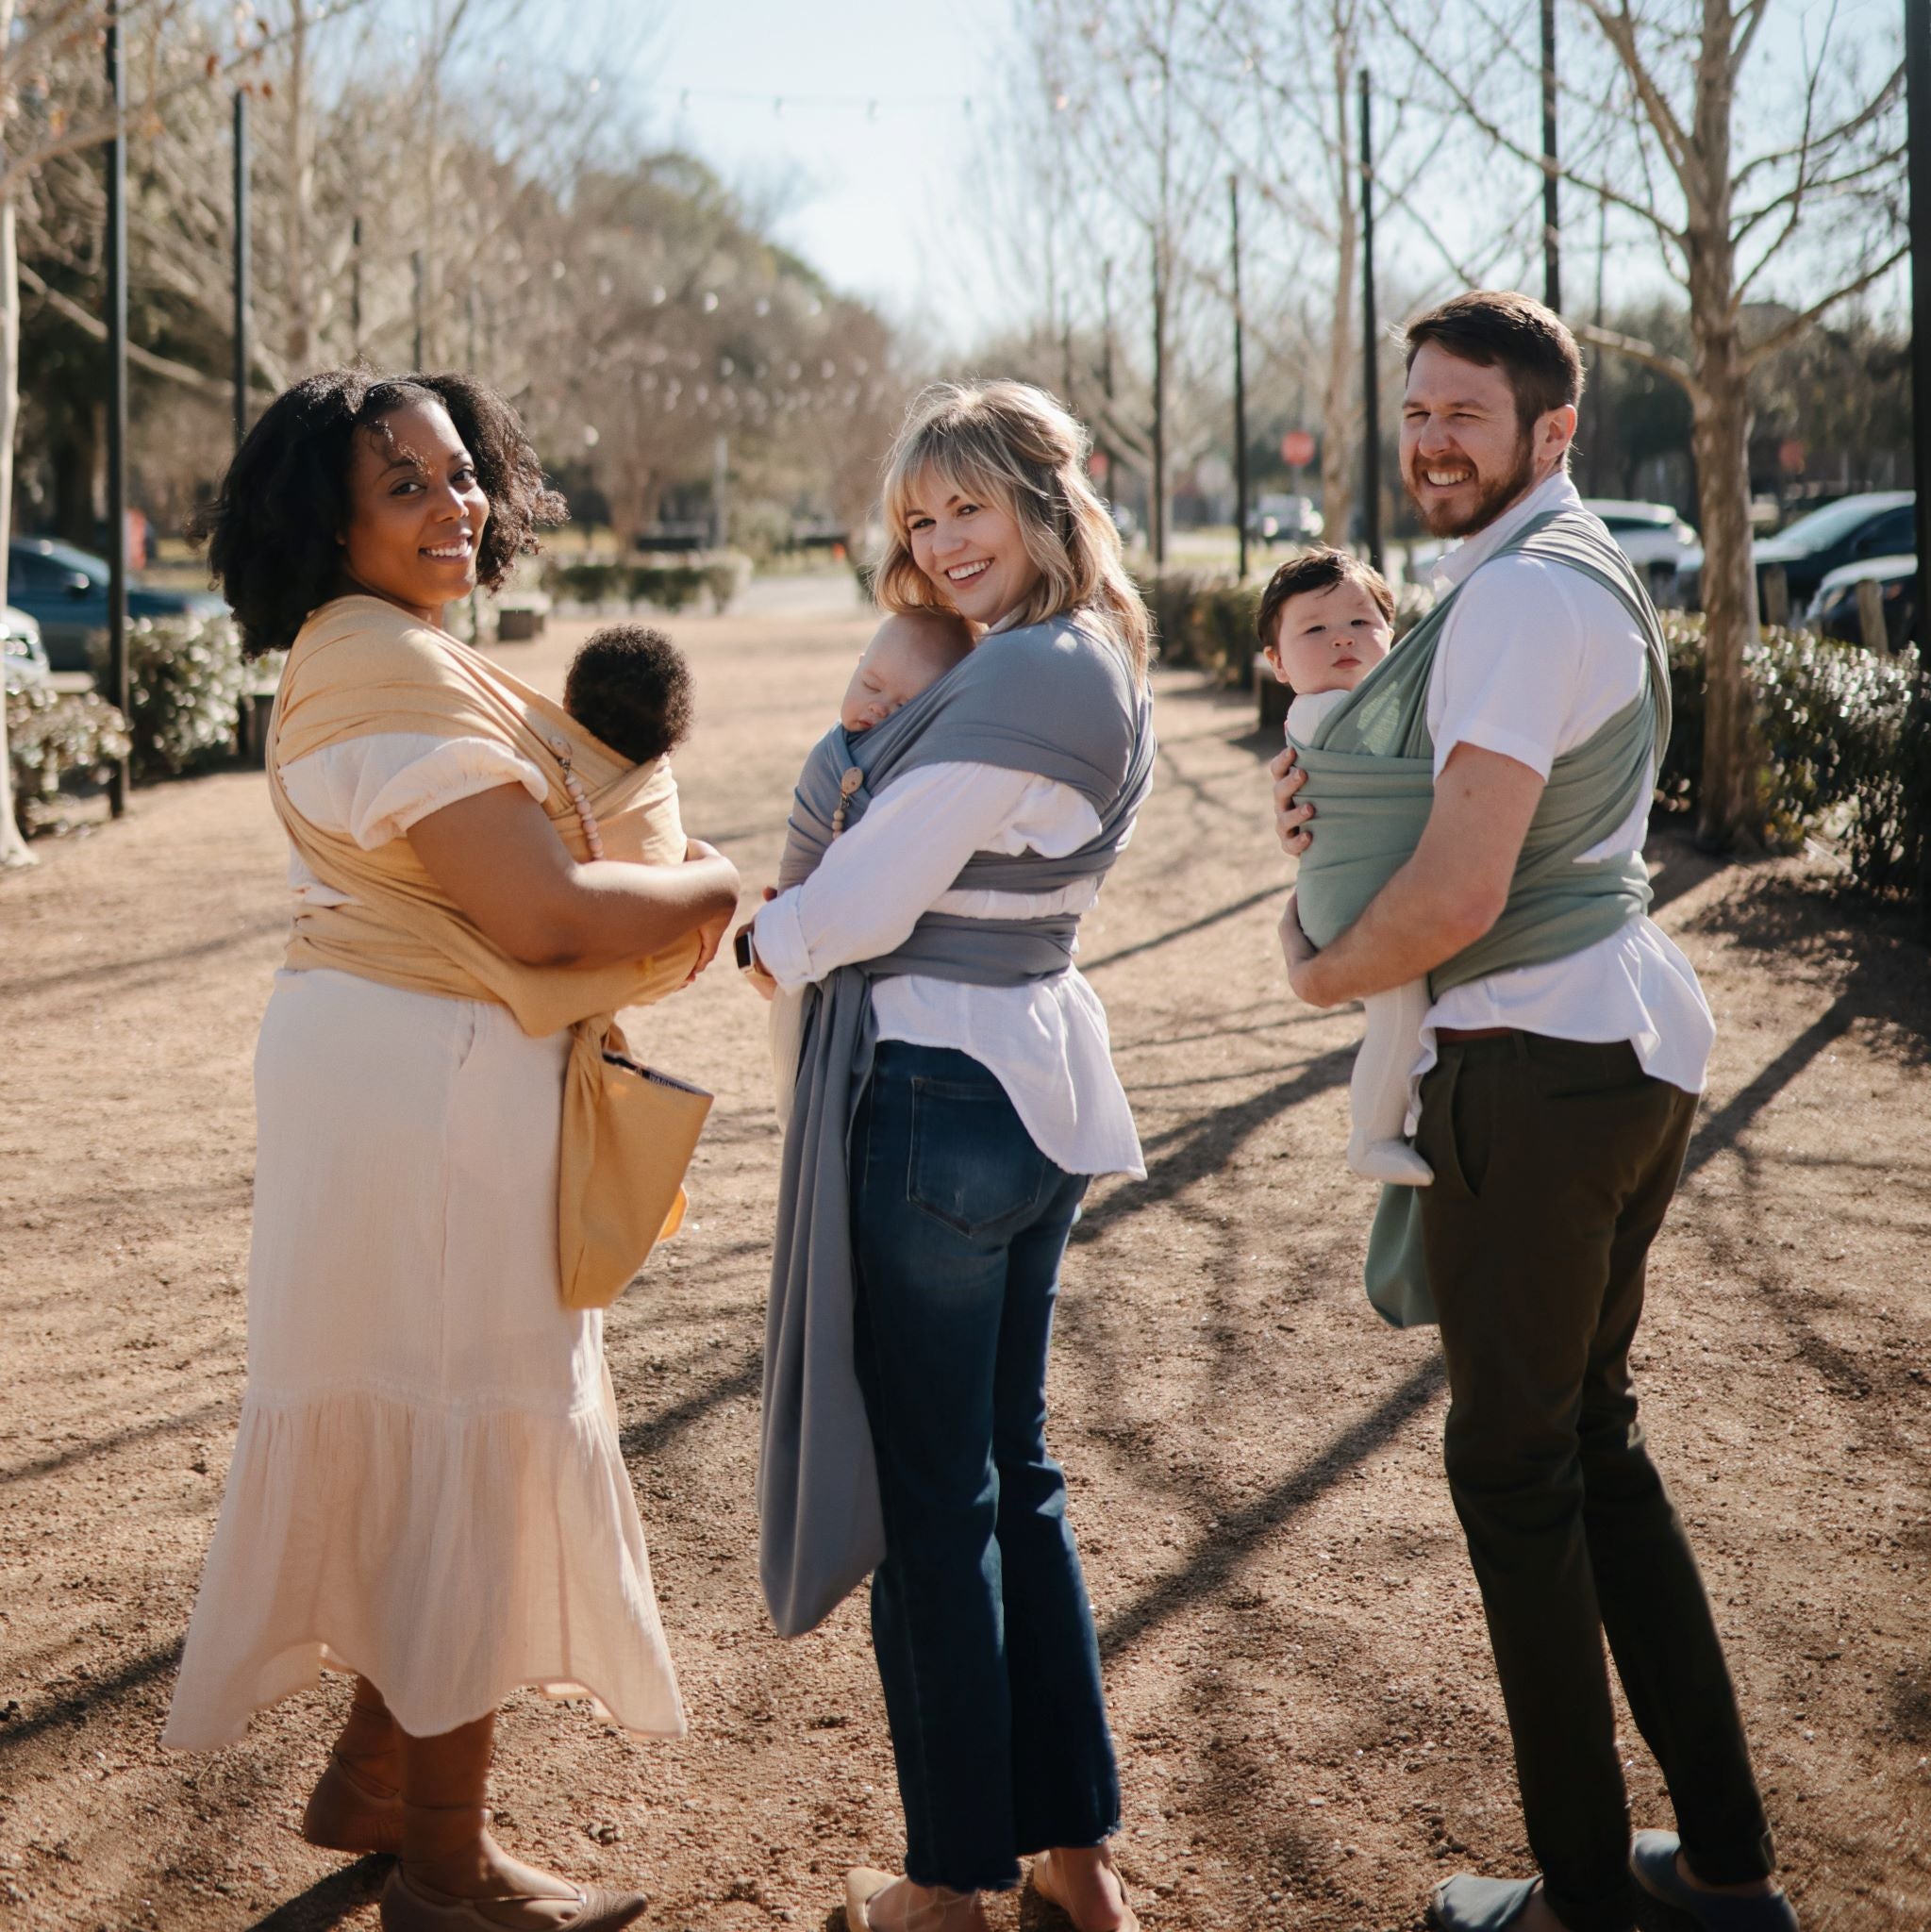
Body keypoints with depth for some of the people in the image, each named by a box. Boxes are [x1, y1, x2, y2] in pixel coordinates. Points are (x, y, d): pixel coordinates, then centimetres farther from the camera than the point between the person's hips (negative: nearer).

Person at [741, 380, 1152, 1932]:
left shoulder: (1020, 681, -20)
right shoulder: (1104, 672, 12)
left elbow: (862, 902, -18)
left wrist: (767, 942, 1)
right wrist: (880, 707, -2)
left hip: (938, 1093, -10)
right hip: (1041, 1088, 10)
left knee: (931, 1494, 2)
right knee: (1015, 1471, 18)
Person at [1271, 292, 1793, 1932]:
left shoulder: (1519, 593, -18)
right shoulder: (1590, 571, 16)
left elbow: (1460, 896, -23)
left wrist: (1324, 972, -4)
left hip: (1536, 1065, -10)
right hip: (1638, 1040, 10)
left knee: (1514, 1467, 1)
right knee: (1595, 1438, 18)